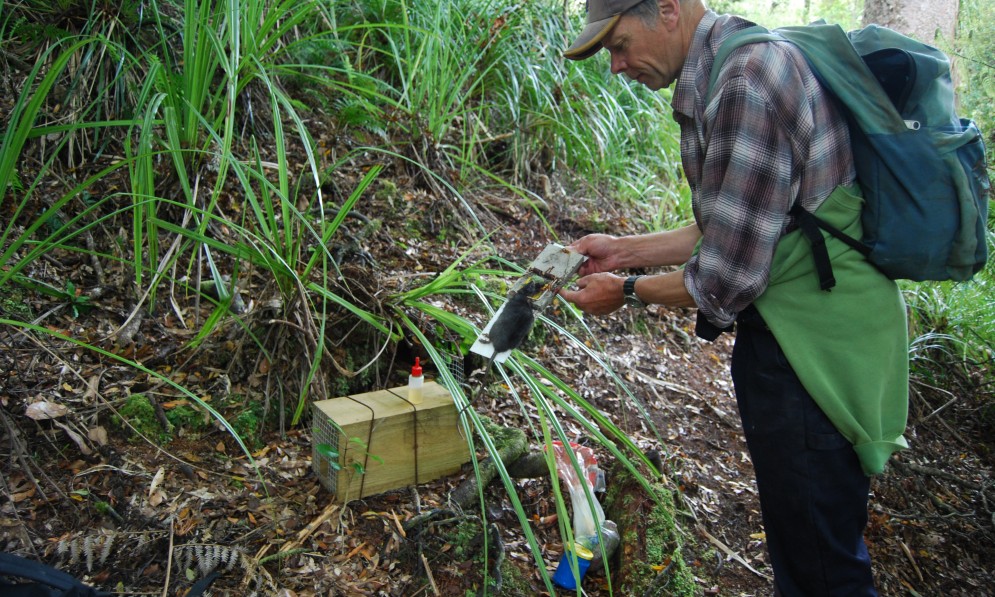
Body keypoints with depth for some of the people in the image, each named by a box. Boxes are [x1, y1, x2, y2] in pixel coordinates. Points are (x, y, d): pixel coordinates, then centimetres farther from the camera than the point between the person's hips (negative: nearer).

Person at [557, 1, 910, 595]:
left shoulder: (747, 82, -23)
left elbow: (728, 276, -23)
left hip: (815, 353, -10)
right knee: (799, 542, 26)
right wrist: (625, 249, 10)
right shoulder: (732, 70, 10)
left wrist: (629, 291, -6)